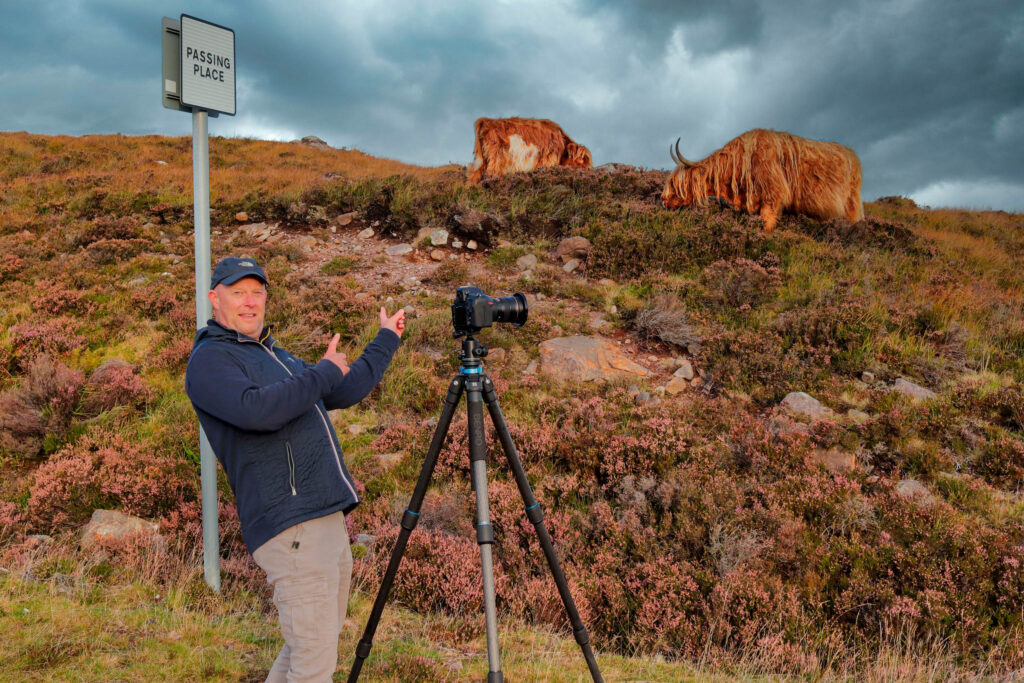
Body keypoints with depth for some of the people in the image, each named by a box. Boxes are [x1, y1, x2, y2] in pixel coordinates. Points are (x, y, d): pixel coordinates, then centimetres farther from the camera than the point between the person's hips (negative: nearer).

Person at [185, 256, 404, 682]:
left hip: (327, 519, 9)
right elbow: (258, 410, -26)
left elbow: (344, 393, 29)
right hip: (292, 530, -9)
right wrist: (325, 372, -14)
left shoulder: (274, 355, 21)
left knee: (306, 649, 17)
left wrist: (387, 340, 32)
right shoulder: (209, 359, -6)